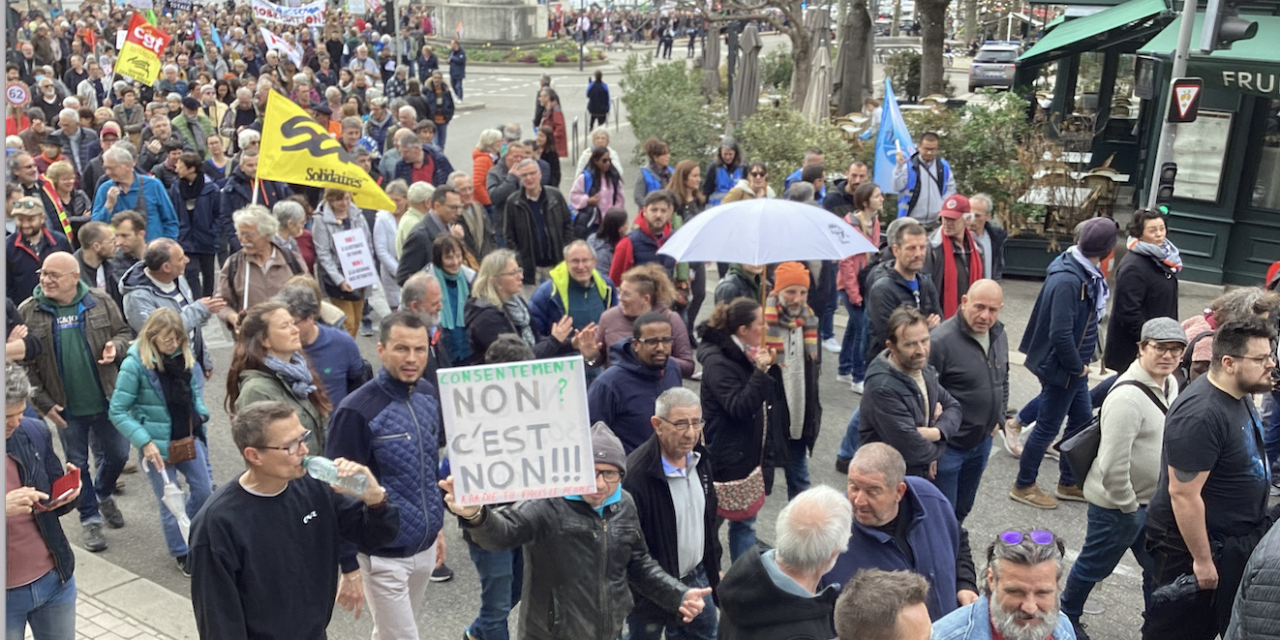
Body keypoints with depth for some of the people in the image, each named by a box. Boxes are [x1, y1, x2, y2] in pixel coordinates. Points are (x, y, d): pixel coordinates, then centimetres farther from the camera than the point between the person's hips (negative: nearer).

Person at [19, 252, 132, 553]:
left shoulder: (100, 301, -5)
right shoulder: (28, 312, -8)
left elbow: (123, 333, 7)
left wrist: (115, 347, -18)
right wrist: (43, 403, -9)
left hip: (107, 400, 1)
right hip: (66, 407, -1)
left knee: (118, 454, 14)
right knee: (77, 464, 10)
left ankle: (103, 494, 43)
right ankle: (90, 519, 26)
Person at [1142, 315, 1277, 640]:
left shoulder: (1239, 395, 1)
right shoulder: (1201, 415, -30)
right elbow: (1183, 494, -29)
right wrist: (1201, 559, -23)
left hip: (1236, 538, 10)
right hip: (1192, 542, -9)